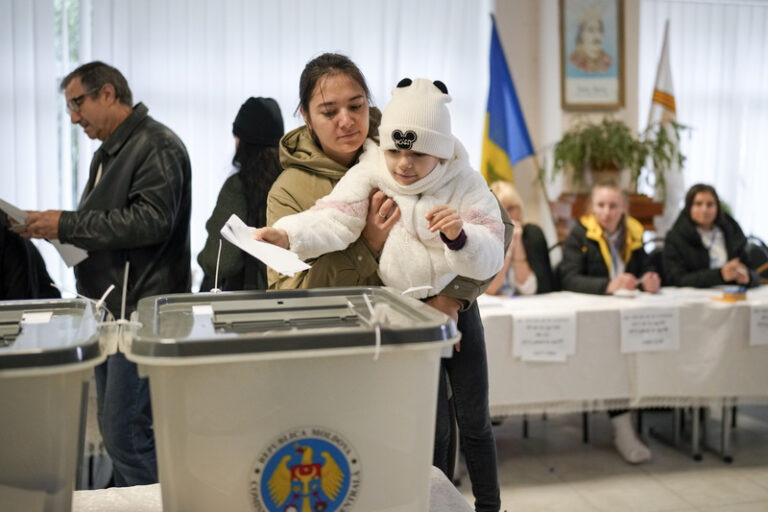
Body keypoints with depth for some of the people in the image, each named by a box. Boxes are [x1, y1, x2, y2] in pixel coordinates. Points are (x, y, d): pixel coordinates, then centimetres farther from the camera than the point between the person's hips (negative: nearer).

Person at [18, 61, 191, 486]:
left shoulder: (157, 145, -10)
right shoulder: (107, 152, 21)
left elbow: (151, 221, -22)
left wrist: (67, 224, -18)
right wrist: (54, 229, 11)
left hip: (142, 312, -10)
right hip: (110, 310, 10)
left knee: (127, 434, -10)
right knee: (113, 430, 15)